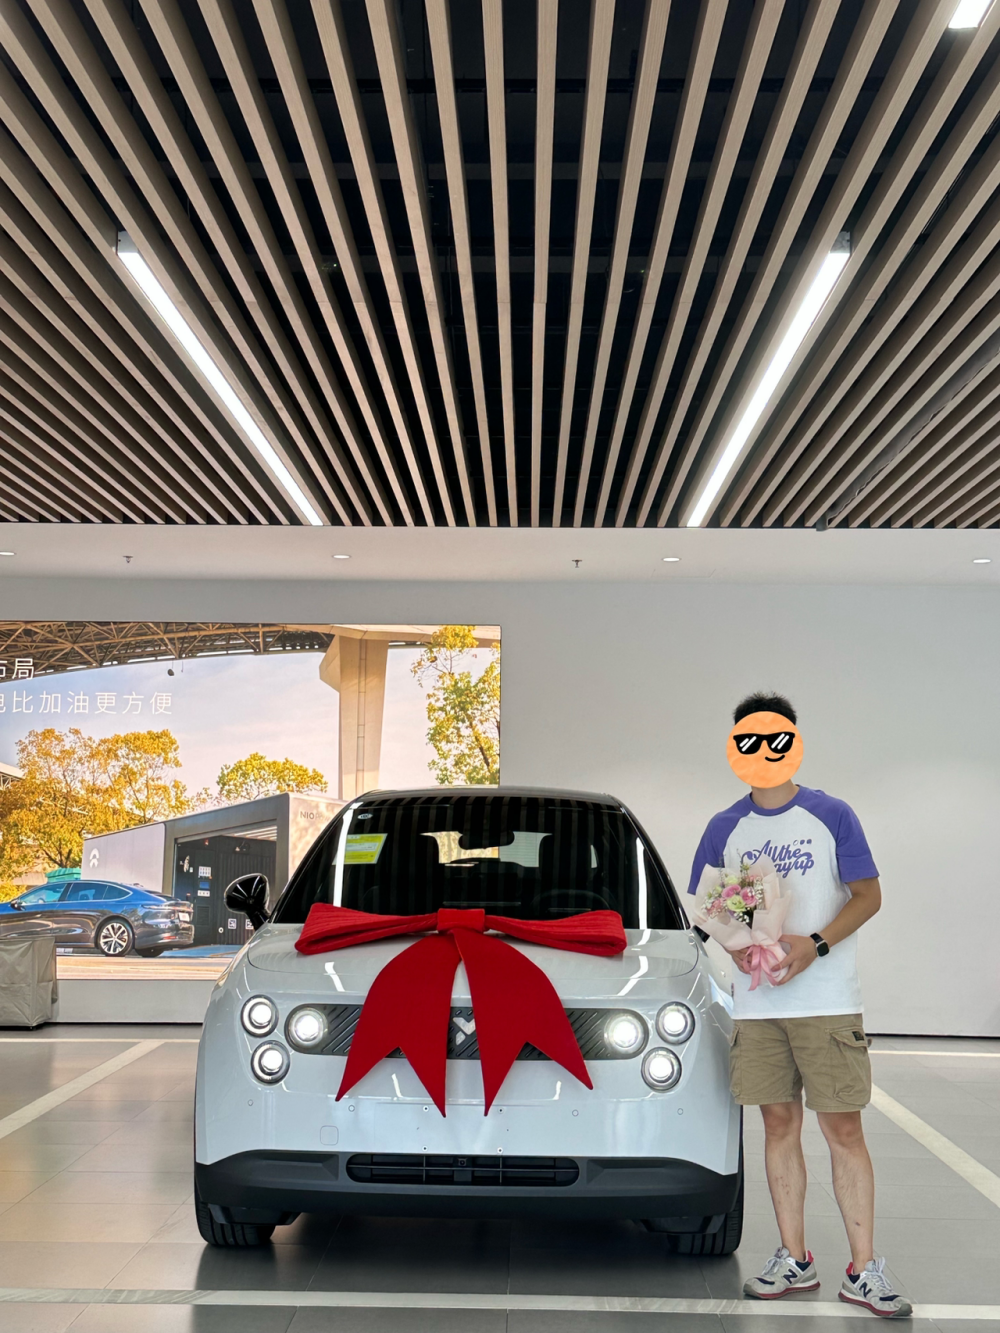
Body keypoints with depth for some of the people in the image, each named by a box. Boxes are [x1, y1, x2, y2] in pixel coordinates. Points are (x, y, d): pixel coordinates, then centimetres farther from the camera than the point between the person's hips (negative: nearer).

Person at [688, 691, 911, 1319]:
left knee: (844, 1130, -2)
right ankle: (795, 1260, 20)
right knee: (780, 1125, 9)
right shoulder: (726, 828, 7)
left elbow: (868, 895, -2)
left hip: (827, 1001, -3)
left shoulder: (831, 815, -1)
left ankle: (864, 1270, 6)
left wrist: (817, 944, -16)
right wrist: (736, 945, -9)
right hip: (757, 1002, 3)